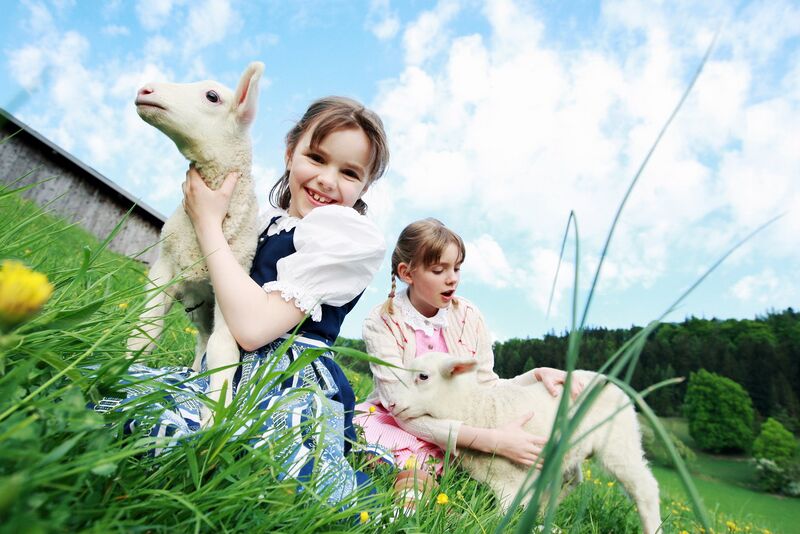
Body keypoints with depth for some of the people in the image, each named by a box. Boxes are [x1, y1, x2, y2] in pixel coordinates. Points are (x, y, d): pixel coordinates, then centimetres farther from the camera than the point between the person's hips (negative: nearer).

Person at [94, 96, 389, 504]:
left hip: (292, 391, -8)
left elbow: (254, 327, -18)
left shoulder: (352, 236, -9)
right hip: (226, 372, 8)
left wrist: (208, 224, -8)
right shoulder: (268, 221, 13)